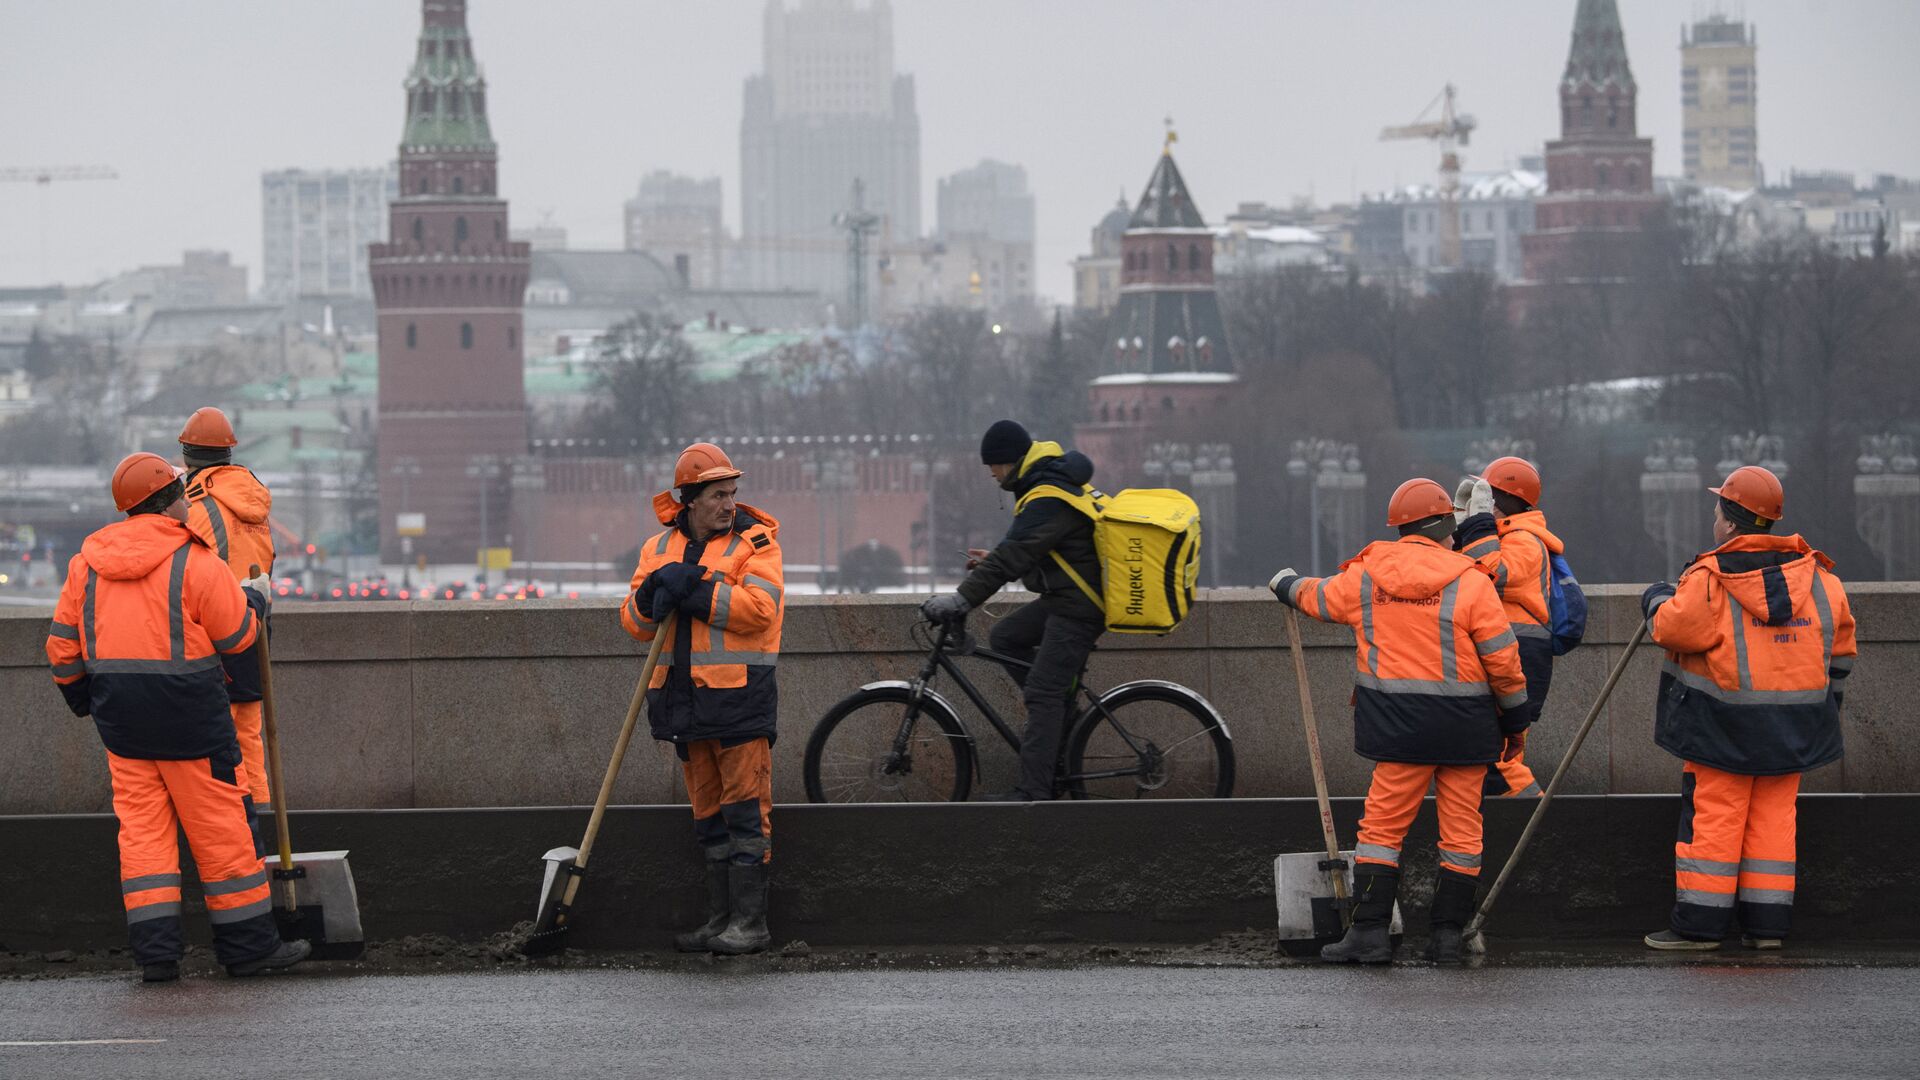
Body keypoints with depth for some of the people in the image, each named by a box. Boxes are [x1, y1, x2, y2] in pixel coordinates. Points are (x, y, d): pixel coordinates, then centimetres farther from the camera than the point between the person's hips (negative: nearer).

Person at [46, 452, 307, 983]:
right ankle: (248, 943, 8)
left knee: (141, 825, 7)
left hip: (121, 719, 5)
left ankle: (154, 949, 1)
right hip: (188, 713, -5)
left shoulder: (87, 562, 6)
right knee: (219, 826, 3)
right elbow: (236, 634, -6)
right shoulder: (194, 560, -11)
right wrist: (255, 603, 15)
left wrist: (81, 696, 25)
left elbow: (63, 642, 11)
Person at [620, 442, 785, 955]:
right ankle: (720, 919, 16)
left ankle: (749, 922, -5)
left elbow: (759, 607, -16)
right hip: (684, 696, 6)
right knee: (709, 815, 11)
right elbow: (634, 621, 10)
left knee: (745, 811, -7)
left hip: (739, 696, -6)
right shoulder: (659, 548, 14)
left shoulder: (754, 542, -2)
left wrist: (693, 591, -17)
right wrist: (652, 593, -11)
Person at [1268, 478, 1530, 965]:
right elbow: (1502, 659, -6)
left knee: (1383, 823, 5)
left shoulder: (1366, 576, 3)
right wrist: (1515, 720, 7)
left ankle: (1370, 930, 0)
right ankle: (1447, 934, 8)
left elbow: (1319, 597, 23)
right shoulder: (1470, 582, -6)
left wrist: (1287, 585, 46)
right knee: (1461, 828, 7)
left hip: (1399, 722, 1)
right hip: (1464, 724, -1)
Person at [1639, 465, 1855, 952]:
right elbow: (1840, 648, 12)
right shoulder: (1819, 578, 6)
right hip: (1791, 727, 5)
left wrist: (1657, 600, 6)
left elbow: (1674, 628, -16)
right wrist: (1827, 705, 23)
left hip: (1723, 726, -5)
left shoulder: (1710, 578, -13)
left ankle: (1700, 922, 0)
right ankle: (1767, 924, 9)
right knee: (1773, 817, 10)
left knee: (1713, 816, 0)